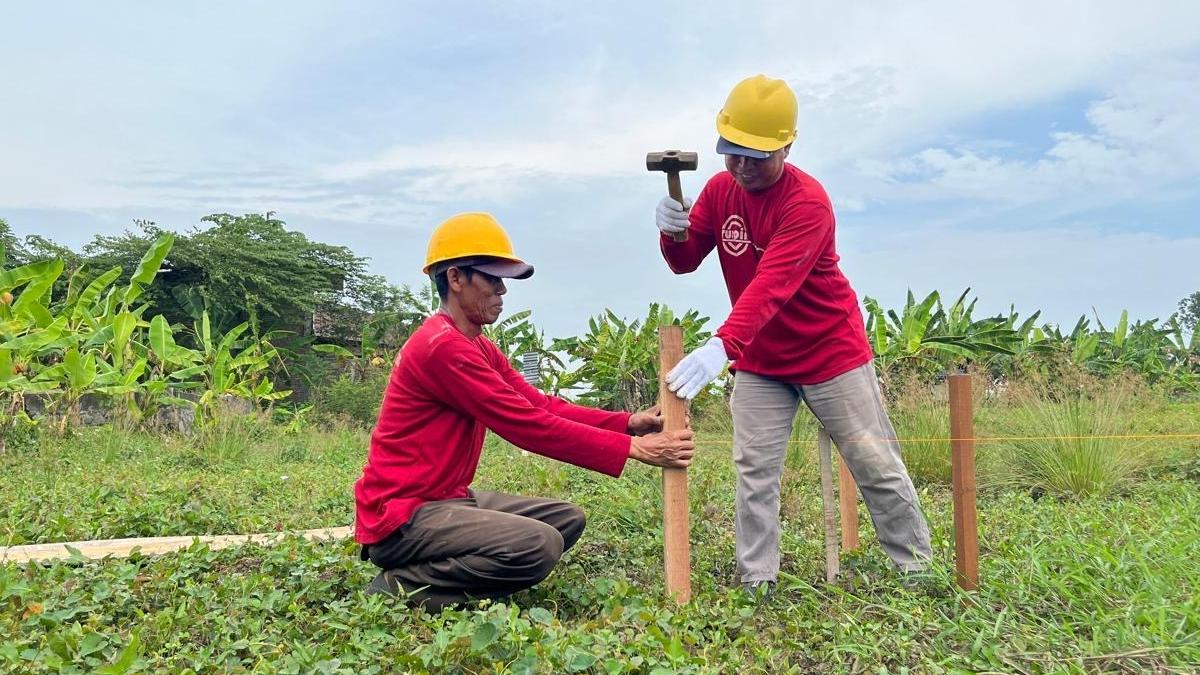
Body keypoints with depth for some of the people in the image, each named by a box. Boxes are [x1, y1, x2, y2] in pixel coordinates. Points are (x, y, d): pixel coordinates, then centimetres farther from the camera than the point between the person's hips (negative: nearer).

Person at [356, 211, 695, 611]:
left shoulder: (479, 349, 12)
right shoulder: (443, 347, -21)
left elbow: (543, 407, 4)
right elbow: (529, 426, -24)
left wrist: (628, 423, -9)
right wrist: (634, 449, -23)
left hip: (448, 500, 10)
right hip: (401, 516, -10)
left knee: (567, 519, 8)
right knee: (540, 544, -26)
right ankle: (402, 586, -9)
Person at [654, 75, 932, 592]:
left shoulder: (808, 201, -23)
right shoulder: (719, 189, -2)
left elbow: (773, 284, -36)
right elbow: (684, 263, -1)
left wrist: (721, 345, -48)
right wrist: (673, 231, -25)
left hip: (830, 351, -4)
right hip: (757, 360, 5)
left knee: (876, 466, 5)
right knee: (754, 470, 0)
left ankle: (917, 568, 22)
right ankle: (756, 583, 9)